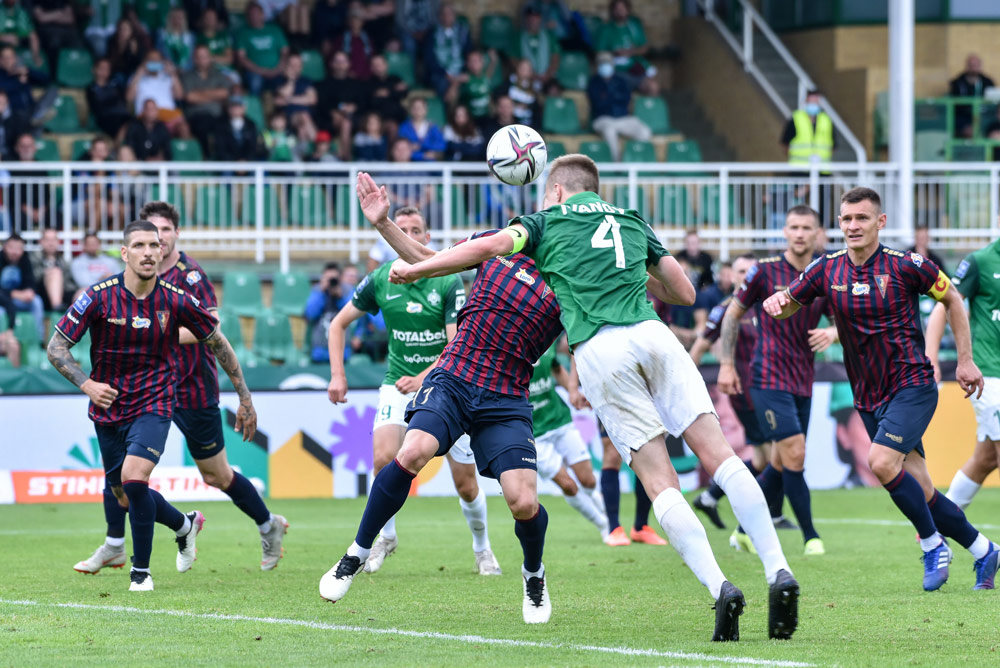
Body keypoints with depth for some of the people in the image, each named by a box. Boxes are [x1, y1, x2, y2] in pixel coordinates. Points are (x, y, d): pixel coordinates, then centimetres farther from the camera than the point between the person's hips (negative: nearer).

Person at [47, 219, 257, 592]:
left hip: (153, 404, -2)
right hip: (108, 407, 2)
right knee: (123, 496, 10)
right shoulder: (99, 297, -12)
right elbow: (56, 347, -8)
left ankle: (141, 571, -6)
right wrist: (87, 384, -24)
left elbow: (218, 344, 4)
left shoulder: (175, 301, -10)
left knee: (134, 478, -24)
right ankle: (185, 525, 41)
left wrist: (245, 399, 7)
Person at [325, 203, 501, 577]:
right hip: (398, 385, 1)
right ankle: (385, 536, 1)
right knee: (384, 458, -22)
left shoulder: (448, 283, -13)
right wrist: (337, 374, -1)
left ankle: (482, 547, 26)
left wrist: (424, 377, -33)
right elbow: (339, 324, 9)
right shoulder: (379, 281, -4)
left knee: (466, 484, 0)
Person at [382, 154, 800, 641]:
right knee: (718, 455, -3)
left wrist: (414, 270, 13)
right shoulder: (633, 221, 29)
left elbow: (489, 246, 4)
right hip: (652, 335, 3)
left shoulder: (547, 221, 19)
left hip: (599, 353, -2)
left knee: (660, 482, -4)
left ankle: (720, 587, -19)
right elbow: (685, 293, 31)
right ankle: (777, 570, -18)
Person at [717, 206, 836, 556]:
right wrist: (726, 364, 0)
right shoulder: (766, 270, -5)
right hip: (769, 378, -5)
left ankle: (745, 531, 24)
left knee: (781, 463, 9)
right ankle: (811, 536, -7)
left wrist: (833, 333, -16)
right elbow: (733, 313, 4)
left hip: (802, 382, 5)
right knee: (794, 453, -15)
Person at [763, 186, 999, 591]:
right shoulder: (828, 269, 0)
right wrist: (776, 302, -17)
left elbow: (951, 299, 4)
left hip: (913, 385, -5)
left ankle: (933, 543, -7)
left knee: (882, 461, -25)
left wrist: (965, 359, 3)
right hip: (868, 398, 5)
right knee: (920, 492, 3)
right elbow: (788, 305, 8)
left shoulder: (905, 266, -10)